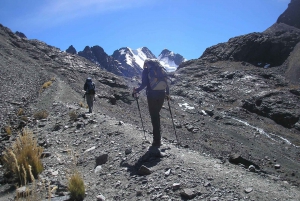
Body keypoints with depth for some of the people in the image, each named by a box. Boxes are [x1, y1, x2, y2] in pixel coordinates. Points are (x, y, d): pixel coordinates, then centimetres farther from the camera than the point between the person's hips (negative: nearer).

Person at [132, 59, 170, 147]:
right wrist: (167, 93, 18)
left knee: (154, 116, 2)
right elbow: (166, 82, 9)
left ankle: (157, 140, 4)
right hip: (161, 94, 5)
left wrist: (136, 90, 5)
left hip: (152, 95, -4)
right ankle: (158, 137, 25)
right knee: (156, 114, 19)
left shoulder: (146, 71, 2)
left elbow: (144, 84, -8)